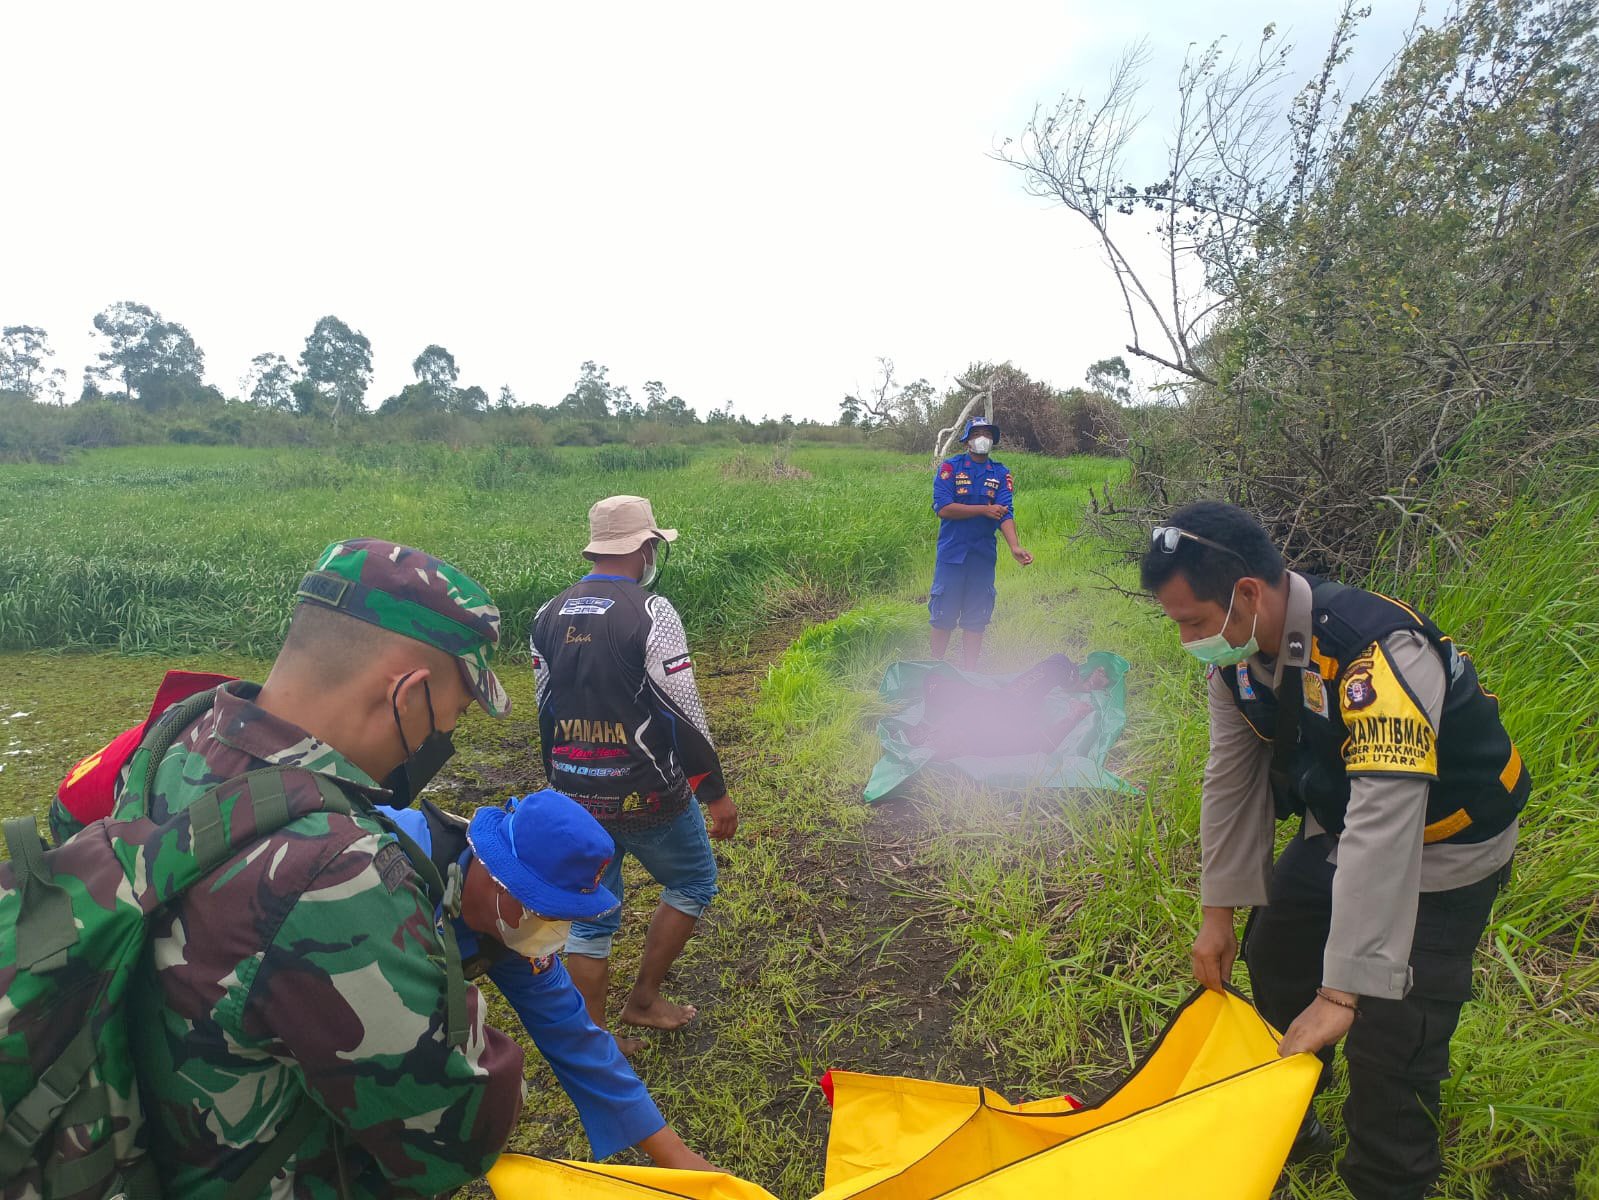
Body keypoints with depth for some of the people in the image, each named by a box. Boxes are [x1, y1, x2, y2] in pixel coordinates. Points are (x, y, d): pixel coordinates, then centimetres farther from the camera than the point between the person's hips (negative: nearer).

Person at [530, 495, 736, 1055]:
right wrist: (717, 792, -7)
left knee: (589, 915, 17)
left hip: (577, 795, 6)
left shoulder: (548, 616, 3)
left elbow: (546, 713, 10)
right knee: (693, 882, 20)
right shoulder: (651, 613, -17)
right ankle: (644, 998, 26)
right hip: (647, 794, -6)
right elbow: (682, 713, -17)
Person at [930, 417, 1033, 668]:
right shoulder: (950, 467, -1)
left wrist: (1014, 547, -24)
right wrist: (984, 510, -11)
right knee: (943, 615, 2)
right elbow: (943, 508, -13)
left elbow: (1005, 513, -7)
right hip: (951, 552, -3)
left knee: (976, 619, 8)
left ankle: (969, 673, 18)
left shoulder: (1001, 474, 6)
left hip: (984, 555, 3)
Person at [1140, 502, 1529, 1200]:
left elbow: (1384, 825, -42)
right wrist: (1218, 910, -1)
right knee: (1275, 958, 17)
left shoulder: (1378, 652, -39)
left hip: (1439, 850, -7)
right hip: (1339, 827, 7)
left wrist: (1343, 991, -39)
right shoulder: (1235, 654, -14)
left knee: (1389, 1041, -10)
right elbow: (1231, 780, -5)